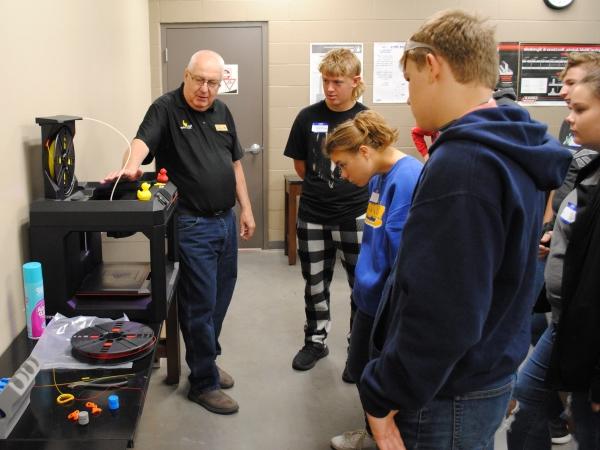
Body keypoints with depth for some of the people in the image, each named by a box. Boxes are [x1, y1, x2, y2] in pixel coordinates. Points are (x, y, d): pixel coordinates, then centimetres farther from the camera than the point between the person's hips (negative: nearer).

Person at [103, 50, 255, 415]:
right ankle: (204, 383, 15)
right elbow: (143, 140, -27)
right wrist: (132, 165, -49)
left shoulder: (222, 112, 11)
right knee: (201, 305, 0)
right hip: (192, 225, -7)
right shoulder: (166, 108, -9)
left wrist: (246, 209, 14)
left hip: (226, 220, 7)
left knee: (220, 298, 17)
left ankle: (206, 360, 37)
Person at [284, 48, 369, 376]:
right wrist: (323, 185, 3)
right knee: (314, 285, 15)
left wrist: (343, 187, 0)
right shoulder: (308, 117, -1)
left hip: (355, 217, -1)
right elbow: (300, 165, 8)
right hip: (313, 216, 2)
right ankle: (316, 341, 34)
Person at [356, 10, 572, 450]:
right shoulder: (514, 152, 5)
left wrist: (383, 396, -18)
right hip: (487, 377, 9)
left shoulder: (462, 164, -26)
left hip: (444, 396, -9)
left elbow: (441, 313, -30)